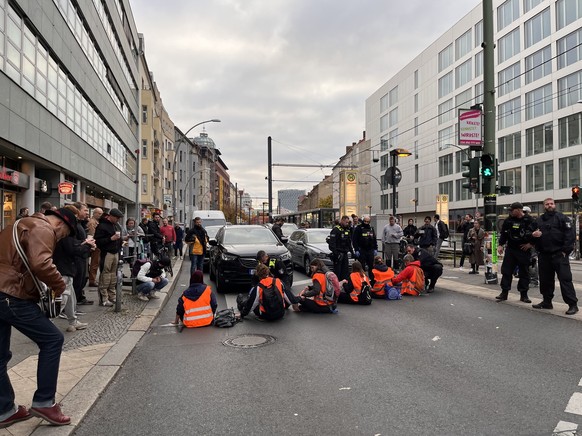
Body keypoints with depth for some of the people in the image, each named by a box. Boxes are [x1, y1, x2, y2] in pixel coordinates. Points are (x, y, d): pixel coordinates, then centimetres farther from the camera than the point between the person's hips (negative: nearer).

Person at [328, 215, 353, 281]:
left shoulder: (347, 230, 15)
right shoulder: (336, 229, -12)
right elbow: (332, 242, -19)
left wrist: (351, 251, 18)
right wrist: (335, 253, -25)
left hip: (345, 253, 8)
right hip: (338, 253, -8)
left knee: (346, 270, 9)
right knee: (337, 271, -5)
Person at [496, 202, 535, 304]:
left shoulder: (529, 221, -7)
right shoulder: (509, 220, 4)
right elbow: (503, 233, 9)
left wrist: (530, 244, -8)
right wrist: (500, 245, 2)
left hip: (524, 250, -3)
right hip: (510, 249, 3)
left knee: (524, 272, 5)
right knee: (506, 271, 2)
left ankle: (523, 294, 15)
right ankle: (504, 292, 9)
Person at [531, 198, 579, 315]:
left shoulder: (562, 218, -1)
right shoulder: (539, 220, 16)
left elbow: (571, 234, -7)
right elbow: (534, 234, 24)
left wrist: (565, 250, -13)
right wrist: (533, 234, -1)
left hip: (559, 254, -6)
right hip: (544, 255, 6)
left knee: (565, 279, -8)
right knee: (545, 280, 11)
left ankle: (572, 304, -4)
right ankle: (547, 302, 23)